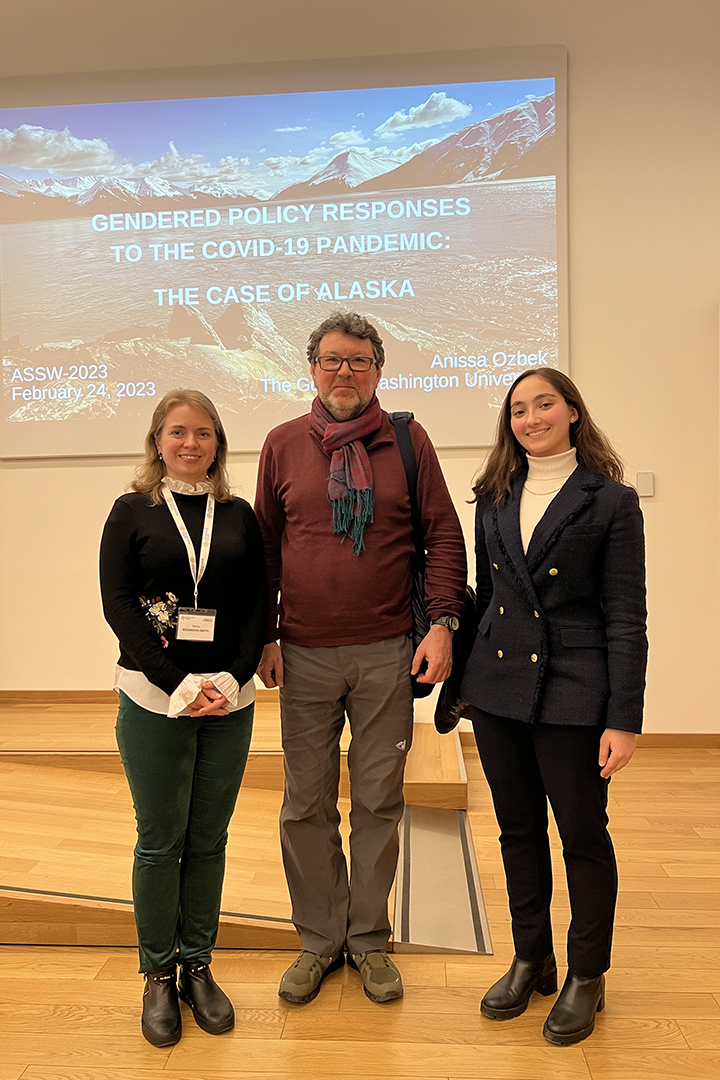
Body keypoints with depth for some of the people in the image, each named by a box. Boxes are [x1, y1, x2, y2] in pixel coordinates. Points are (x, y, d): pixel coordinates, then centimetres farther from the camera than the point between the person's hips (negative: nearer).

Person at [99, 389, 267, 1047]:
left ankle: (198, 965, 27)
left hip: (230, 701, 2)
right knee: (160, 841, 7)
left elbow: (259, 604, 4)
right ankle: (159, 974, 25)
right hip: (154, 699, -2)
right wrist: (180, 684, -14)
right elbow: (118, 604, -6)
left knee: (209, 840, 10)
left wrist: (233, 679, -10)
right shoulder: (133, 512, 2)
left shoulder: (239, 516, 8)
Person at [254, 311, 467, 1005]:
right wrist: (264, 636, 4)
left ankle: (368, 938, 30)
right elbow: (263, 546, 9)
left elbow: (444, 534, 2)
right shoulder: (283, 445, 6)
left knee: (379, 802, 10)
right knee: (306, 806, 10)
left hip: (387, 654, -1)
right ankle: (320, 939, 30)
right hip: (305, 656, 1)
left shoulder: (407, 440, 3)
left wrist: (442, 622, -7)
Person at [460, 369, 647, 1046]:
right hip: (498, 688, 5)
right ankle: (530, 959, 36)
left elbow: (625, 619, -8)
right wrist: (465, 680, 12)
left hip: (571, 693, -4)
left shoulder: (611, 502, -5)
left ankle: (586, 977, 30)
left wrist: (623, 719, -11)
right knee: (518, 830, 16)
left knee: (583, 835, 9)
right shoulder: (495, 499, 9)